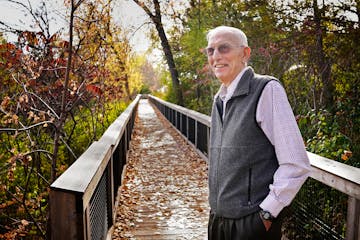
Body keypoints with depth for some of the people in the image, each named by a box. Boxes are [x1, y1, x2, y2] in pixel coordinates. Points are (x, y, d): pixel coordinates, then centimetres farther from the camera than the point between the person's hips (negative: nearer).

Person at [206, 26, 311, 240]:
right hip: (218, 219, 7)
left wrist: (266, 213, -14)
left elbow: (296, 165, -16)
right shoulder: (219, 99, 9)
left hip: (253, 223, -7)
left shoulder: (267, 89, -13)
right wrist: (216, 208, 13)